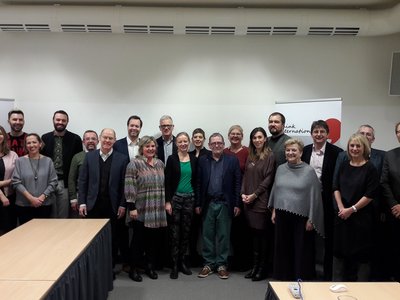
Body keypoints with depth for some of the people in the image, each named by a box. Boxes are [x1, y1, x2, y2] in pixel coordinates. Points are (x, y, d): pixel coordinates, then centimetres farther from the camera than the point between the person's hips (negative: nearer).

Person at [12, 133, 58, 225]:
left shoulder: (48, 161, 2)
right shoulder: (20, 161, 1)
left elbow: (53, 182, 0)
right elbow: (16, 182, -4)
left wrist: (42, 197, -11)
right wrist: (31, 198, -11)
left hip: (45, 205, 0)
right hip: (24, 205, 0)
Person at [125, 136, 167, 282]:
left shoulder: (160, 163, 11)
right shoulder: (134, 164, -7)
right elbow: (130, 187, -12)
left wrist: (166, 203, 13)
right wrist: (131, 207, -15)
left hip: (157, 211, 5)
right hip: (141, 210, -5)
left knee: (154, 238, 11)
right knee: (139, 239, 4)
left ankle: (150, 266, 27)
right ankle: (134, 269, 20)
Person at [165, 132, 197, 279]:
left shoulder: (194, 159, 5)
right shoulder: (172, 159, -3)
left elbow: (196, 181, 8)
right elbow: (167, 182, -5)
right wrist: (167, 201, -11)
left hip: (190, 199, 3)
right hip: (175, 198, -3)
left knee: (186, 232, 9)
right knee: (174, 233, 2)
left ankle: (182, 262, 23)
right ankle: (174, 264, 13)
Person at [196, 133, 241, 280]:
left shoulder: (232, 160, 1)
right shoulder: (202, 160, 5)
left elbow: (237, 183, 0)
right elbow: (198, 183, 4)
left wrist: (237, 204, -5)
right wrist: (198, 204, 1)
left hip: (225, 204, -1)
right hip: (208, 204, 1)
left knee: (223, 235, 7)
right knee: (207, 235, 8)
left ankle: (221, 264, 20)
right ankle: (208, 264, 21)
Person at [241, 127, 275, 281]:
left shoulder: (270, 156, -5)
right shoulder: (250, 156, 13)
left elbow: (268, 179, -9)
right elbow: (245, 176, 13)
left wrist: (254, 195, -11)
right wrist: (243, 193, 0)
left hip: (262, 200, -5)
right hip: (248, 200, 5)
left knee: (263, 233, 2)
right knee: (254, 233, 11)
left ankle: (263, 268, 14)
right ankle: (255, 266, 21)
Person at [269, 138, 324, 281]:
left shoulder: (309, 171, -7)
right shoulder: (280, 169, 6)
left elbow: (314, 196, -7)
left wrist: (311, 219, -8)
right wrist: (274, 210, 12)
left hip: (301, 217, -4)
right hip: (282, 216, 4)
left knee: (301, 249, 7)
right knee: (283, 248, 13)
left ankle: (300, 277, 23)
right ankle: (284, 275, 29)